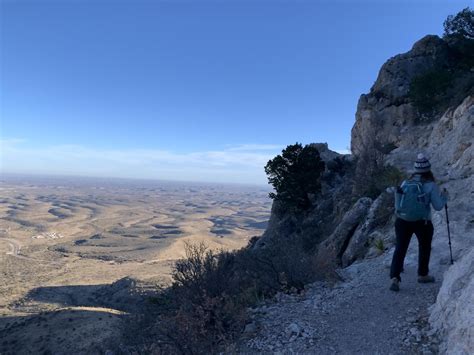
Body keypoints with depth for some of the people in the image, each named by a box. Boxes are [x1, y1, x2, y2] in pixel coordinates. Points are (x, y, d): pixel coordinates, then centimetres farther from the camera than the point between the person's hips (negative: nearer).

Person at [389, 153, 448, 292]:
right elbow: (438, 206, -5)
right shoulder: (431, 185, -9)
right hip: (423, 223, -2)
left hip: (402, 221, 2)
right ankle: (423, 275, 38)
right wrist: (444, 196, 12)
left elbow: (397, 204, 3)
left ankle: (395, 278, -8)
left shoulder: (405, 183, 0)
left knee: (400, 249, 5)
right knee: (424, 247, 22)